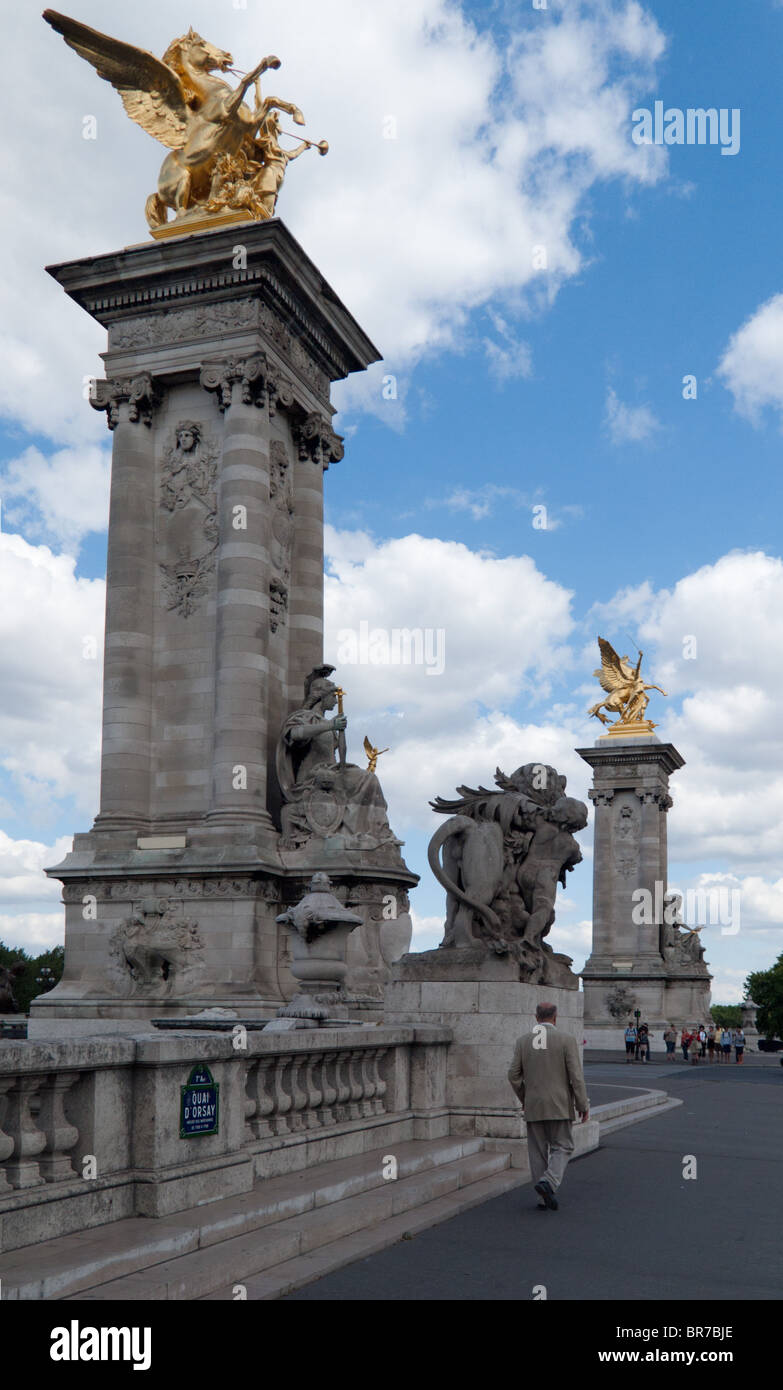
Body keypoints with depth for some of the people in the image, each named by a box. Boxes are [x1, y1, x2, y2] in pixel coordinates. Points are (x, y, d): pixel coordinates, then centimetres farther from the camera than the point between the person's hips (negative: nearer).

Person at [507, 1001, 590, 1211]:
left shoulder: (523, 1041, 1)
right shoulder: (567, 1040, -8)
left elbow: (514, 1075, 1)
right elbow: (576, 1075, -11)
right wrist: (583, 1105, -4)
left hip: (533, 1106, 3)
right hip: (559, 1105, -3)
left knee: (538, 1151, 11)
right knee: (562, 1148, 7)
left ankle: (544, 1198, 11)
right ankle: (548, 1182, -16)